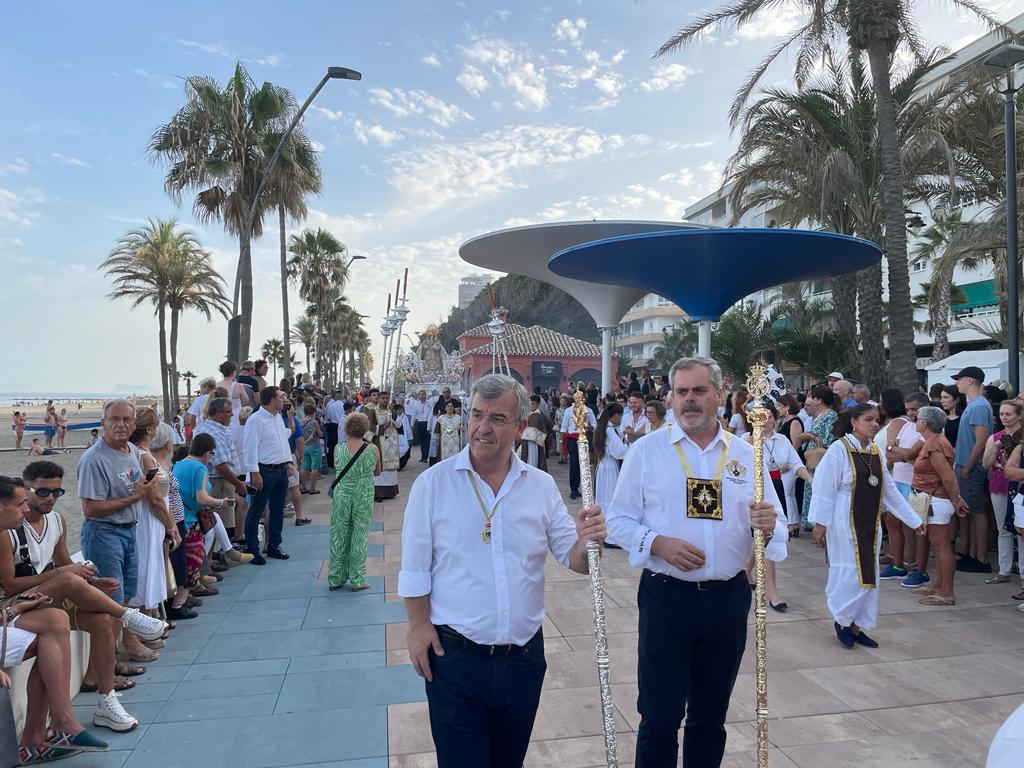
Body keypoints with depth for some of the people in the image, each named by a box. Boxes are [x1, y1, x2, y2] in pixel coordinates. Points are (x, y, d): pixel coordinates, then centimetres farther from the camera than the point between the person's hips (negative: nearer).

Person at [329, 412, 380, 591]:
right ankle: (357, 580, 16)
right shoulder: (373, 449, -10)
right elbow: (377, 472, 5)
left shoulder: (338, 448, -8)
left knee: (339, 537, 13)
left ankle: (335, 578, 24)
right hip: (363, 497, -1)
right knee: (359, 538, 9)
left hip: (341, 495, 1)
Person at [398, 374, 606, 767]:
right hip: (454, 656, -3)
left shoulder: (541, 485, 0)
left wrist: (587, 541, -21)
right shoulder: (433, 483, -7)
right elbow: (415, 567, -3)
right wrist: (419, 626, -9)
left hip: (525, 656, 3)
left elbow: (574, 559, -1)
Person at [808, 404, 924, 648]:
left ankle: (856, 626, 23)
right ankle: (841, 619, 20)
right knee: (851, 575, -3)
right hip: (845, 524, -7)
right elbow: (824, 488, -15)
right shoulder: (839, 449, -14)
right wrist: (820, 523, -17)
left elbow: (890, 489, 12)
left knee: (868, 576, 10)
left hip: (870, 524, 7)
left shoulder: (876, 452, 6)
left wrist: (914, 520, 15)